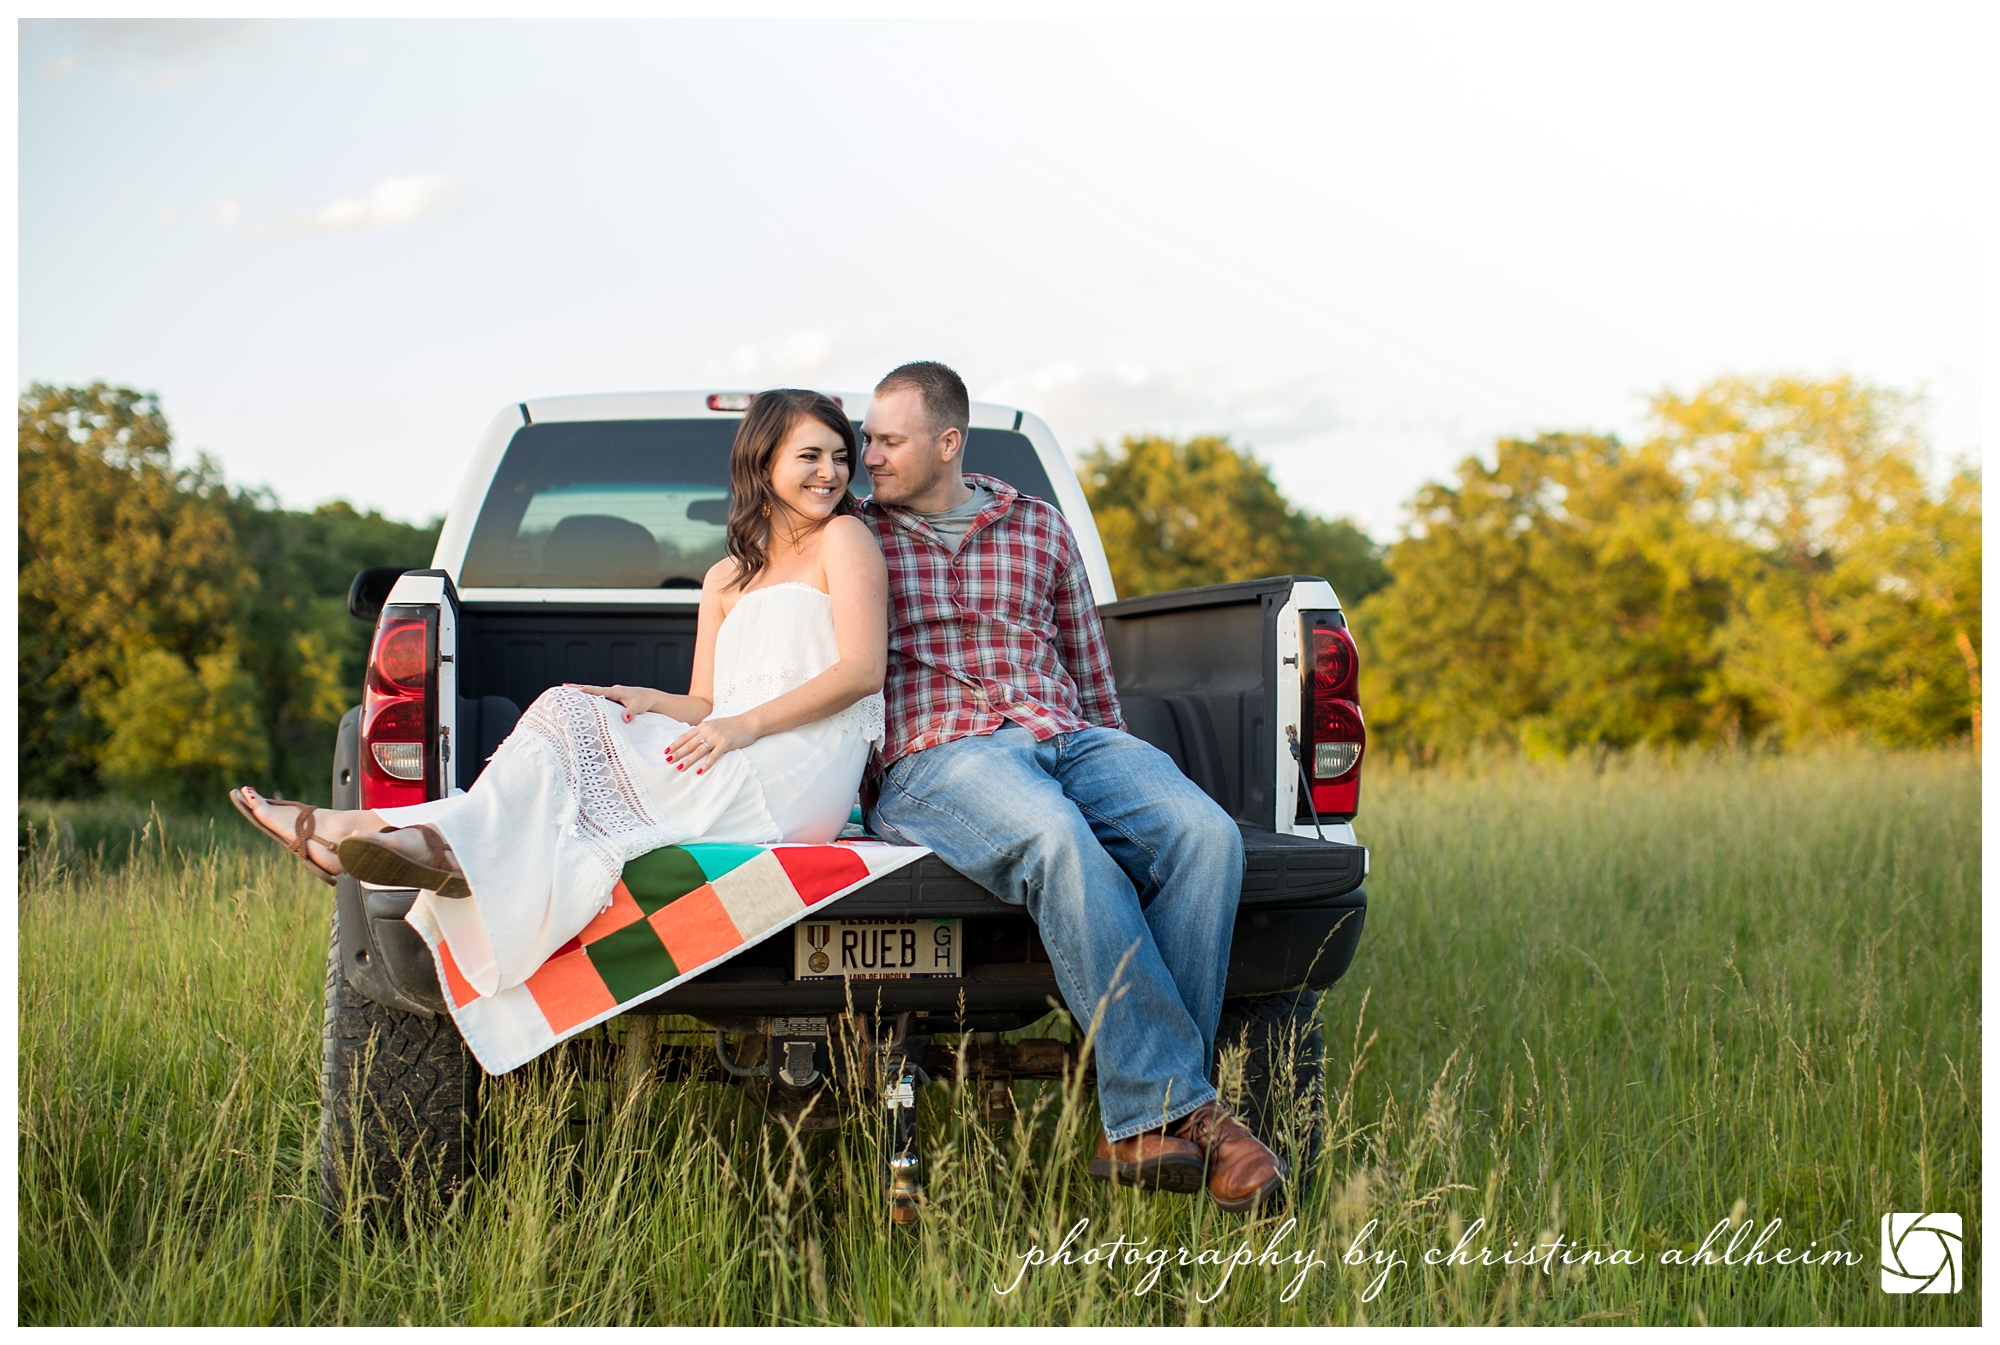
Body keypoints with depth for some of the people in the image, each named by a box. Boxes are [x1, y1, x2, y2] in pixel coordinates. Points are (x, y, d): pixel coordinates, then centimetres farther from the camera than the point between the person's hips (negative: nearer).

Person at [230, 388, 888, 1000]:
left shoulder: (843, 538, 9)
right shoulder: (727, 578, 28)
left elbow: (862, 670, -4)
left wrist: (746, 725, -13)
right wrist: (643, 701, -1)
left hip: (801, 778, -6)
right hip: (735, 783, 6)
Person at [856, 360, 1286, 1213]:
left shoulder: (1039, 528, 22)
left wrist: (1115, 774, 15)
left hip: (1066, 736, 4)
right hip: (934, 757, -4)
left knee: (1205, 833, -28)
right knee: (1058, 842, -39)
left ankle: (1140, 1126, -28)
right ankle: (1176, 1105, -34)